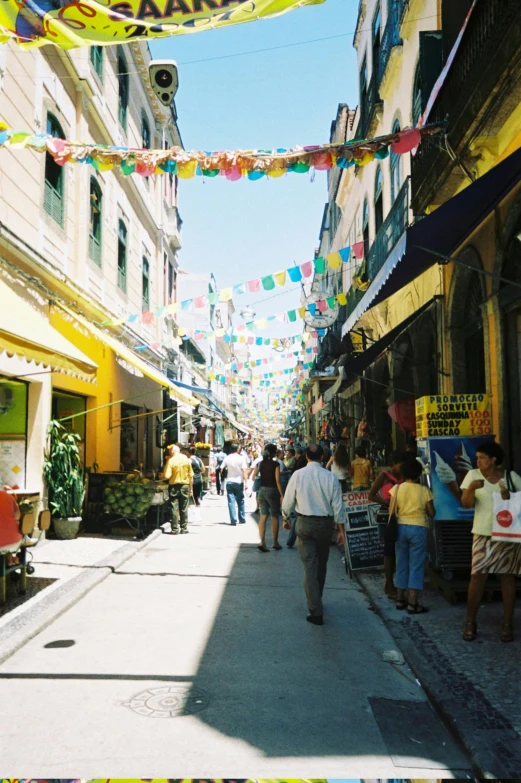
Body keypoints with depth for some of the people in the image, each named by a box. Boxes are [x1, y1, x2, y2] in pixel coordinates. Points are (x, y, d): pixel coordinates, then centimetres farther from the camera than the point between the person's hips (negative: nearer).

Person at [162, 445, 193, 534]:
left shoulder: (171, 460, -10)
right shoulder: (186, 459, 0)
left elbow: (167, 476, -17)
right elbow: (191, 476, 2)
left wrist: (161, 476, 6)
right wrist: (190, 488, 11)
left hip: (174, 486, -3)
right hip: (185, 486, 3)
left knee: (174, 509, 4)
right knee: (184, 509, 10)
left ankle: (175, 529, 5)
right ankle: (184, 528, 14)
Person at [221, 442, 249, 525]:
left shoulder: (227, 458, -2)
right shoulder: (240, 458, -7)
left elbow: (222, 469, 0)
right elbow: (244, 471, -11)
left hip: (229, 481, 1)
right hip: (239, 482, -1)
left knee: (231, 501, 1)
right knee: (240, 501, 13)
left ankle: (233, 520, -4)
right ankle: (242, 519, 19)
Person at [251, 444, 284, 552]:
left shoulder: (259, 463, 4)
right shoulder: (275, 464, -10)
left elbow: (254, 478, 5)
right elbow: (277, 480, -14)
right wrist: (281, 494, -9)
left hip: (261, 490, 4)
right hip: (272, 491, -4)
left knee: (263, 516, 4)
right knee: (275, 516, 9)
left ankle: (262, 542, -6)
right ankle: (275, 542, 17)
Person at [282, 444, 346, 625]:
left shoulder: (298, 475, -7)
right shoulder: (330, 477, -8)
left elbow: (288, 500, 1)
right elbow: (338, 505, -5)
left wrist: (286, 518, 19)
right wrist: (341, 529, 4)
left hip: (304, 523, -1)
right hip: (325, 523, 1)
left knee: (309, 566, 0)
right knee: (321, 564, 20)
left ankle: (316, 611, -4)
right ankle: (316, 601, 38)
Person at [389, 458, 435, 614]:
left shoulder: (396, 489, -2)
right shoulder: (424, 490, -5)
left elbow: (391, 512, -5)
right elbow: (432, 513, 0)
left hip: (401, 527, 3)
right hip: (418, 528, -3)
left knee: (401, 564, 13)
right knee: (416, 566, 1)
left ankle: (400, 599, 20)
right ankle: (413, 604, 0)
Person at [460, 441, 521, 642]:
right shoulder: (473, 475, 1)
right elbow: (466, 504, -4)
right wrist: (471, 488, -22)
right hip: (483, 535, 0)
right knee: (477, 577, -4)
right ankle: (470, 622, 8)